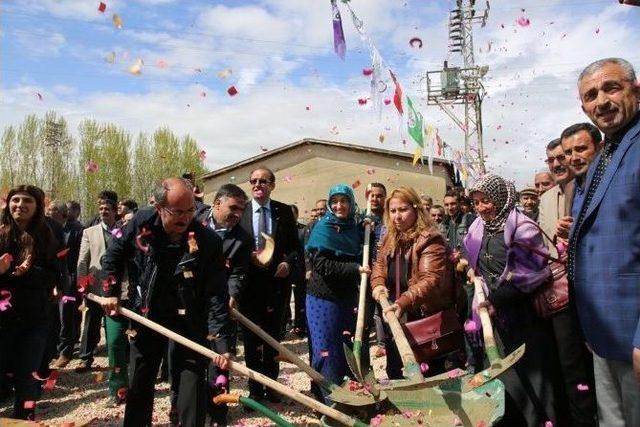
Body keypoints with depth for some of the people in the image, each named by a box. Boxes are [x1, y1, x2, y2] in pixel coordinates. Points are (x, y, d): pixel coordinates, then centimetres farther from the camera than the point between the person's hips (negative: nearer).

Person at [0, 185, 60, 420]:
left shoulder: (45, 237, 2)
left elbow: (53, 276, -1)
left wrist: (28, 273, -18)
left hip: (34, 318, 0)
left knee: (27, 376, 8)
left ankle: (23, 418, 24)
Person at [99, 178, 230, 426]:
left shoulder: (208, 240, -23)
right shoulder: (142, 223, -14)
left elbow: (216, 294, -24)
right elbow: (113, 255, 6)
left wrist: (221, 341, -29)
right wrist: (111, 292, 3)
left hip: (190, 318, -3)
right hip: (147, 313, 3)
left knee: (192, 380, -1)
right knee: (139, 381, 15)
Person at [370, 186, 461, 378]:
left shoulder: (430, 240, -21)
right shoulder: (391, 238, 5)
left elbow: (430, 280, -31)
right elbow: (379, 264, 15)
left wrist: (404, 302, -45)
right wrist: (378, 284, -7)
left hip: (427, 318, -7)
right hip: (395, 317, 8)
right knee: (394, 371, 22)